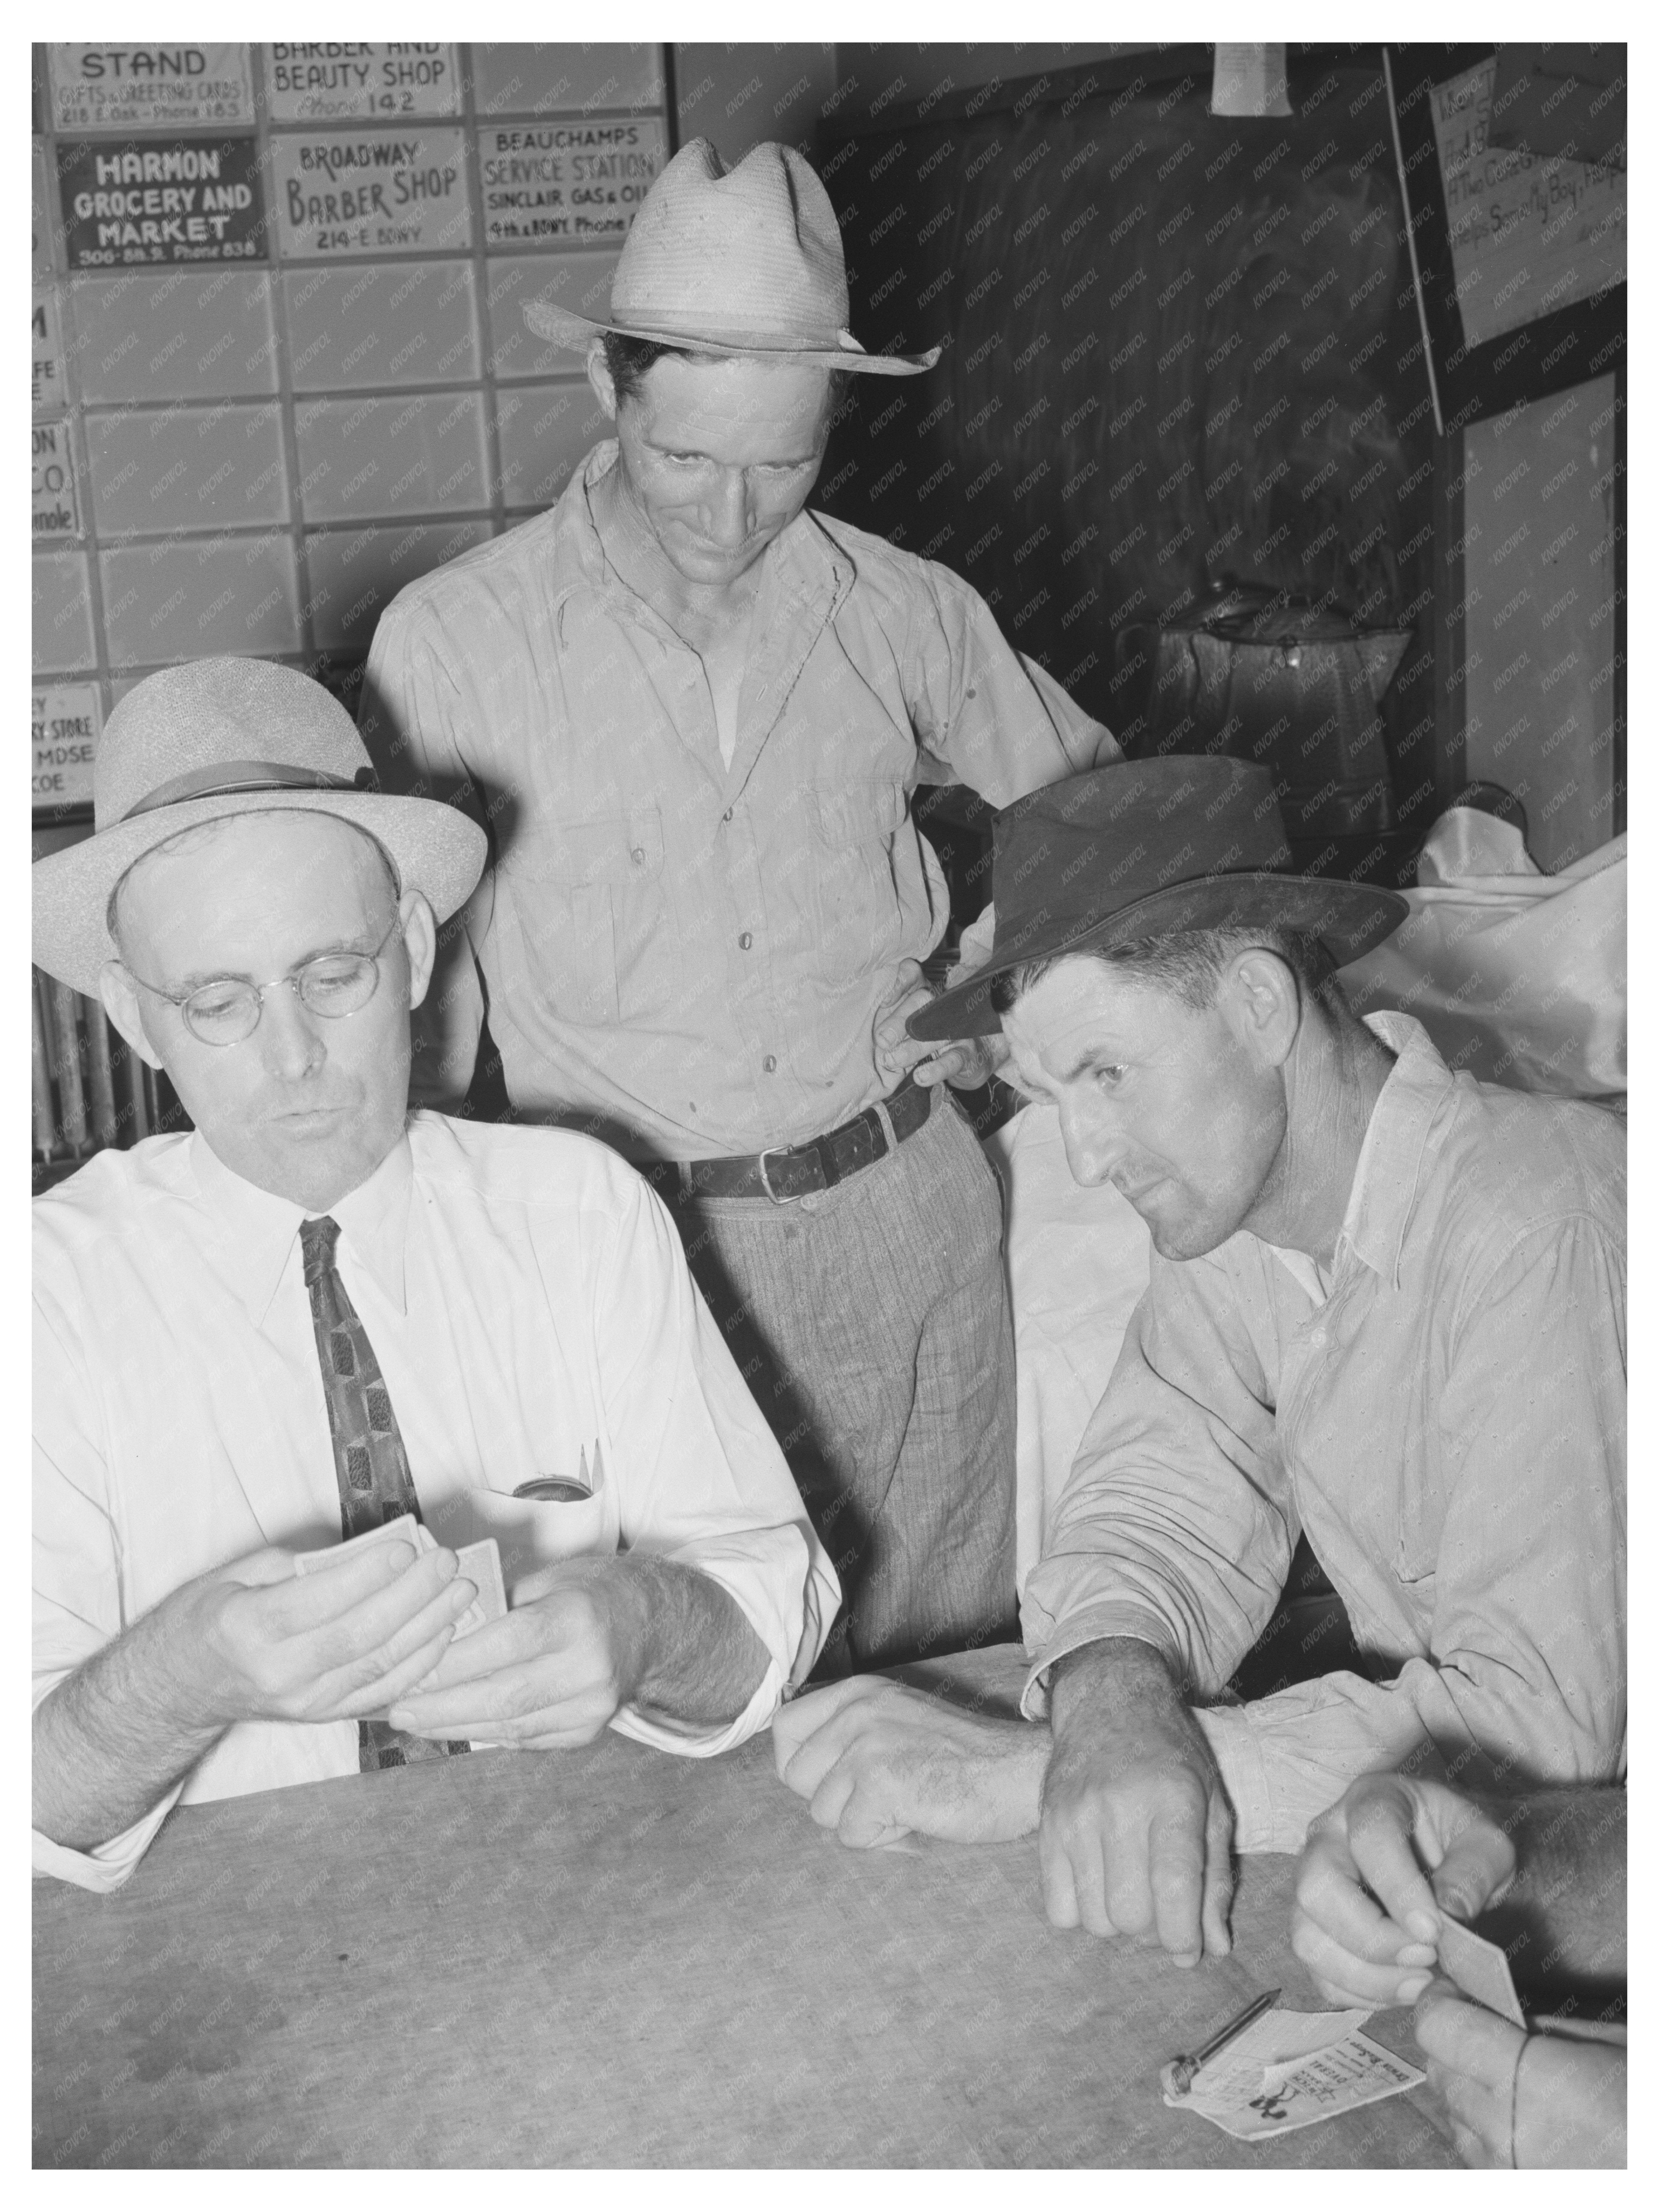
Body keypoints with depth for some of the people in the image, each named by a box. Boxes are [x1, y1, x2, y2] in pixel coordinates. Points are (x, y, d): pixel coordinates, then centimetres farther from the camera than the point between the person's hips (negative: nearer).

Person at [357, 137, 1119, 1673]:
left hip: (904, 1210, 2)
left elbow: (1090, 798, 18)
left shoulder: (903, 613, 1)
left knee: (946, 1664, 11)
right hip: (624, 1241, -2)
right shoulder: (451, 643, -5)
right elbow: (418, 981, 2)